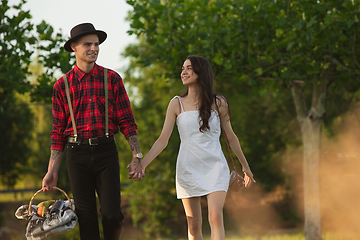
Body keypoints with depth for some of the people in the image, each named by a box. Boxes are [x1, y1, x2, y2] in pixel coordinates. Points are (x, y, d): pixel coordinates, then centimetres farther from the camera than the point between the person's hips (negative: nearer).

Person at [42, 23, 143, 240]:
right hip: (77, 154, 1)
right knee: (86, 217, 1)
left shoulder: (112, 79, 5)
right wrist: (52, 171, 5)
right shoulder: (62, 85, 6)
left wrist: (137, 156, -5)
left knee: (112, 214, -8)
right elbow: (58, 132, 9)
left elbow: (126, 120, 5)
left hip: (106, 151, -1)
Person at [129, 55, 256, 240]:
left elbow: (230, 136, 14)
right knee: (194, 225, 3)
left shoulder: (218, 103, 4)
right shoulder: (177, 104, 4)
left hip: (215, 167, -1)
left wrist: (245, 167, 21)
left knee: (216, 217, -18)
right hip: (188, 168, 1)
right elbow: (163, 139, -1)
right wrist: (142, 164, -14)